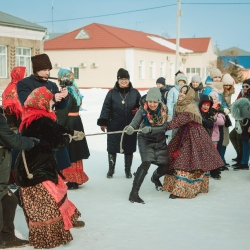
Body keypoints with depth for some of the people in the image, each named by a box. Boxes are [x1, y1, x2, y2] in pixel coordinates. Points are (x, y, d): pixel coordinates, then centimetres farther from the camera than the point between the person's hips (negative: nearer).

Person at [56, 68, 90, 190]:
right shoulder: (75, 91, 10)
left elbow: (63, 113, -19)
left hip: (68, 125, -9)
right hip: (76, 123, 9)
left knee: (68, 154, -1)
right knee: (74, 152, 15)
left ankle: (72, 181, 4)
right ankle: (76, 179, 23)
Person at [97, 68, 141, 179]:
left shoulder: (135, 93, 4)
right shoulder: (112, 93, -1)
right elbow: (106, 108, -4)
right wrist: (103, 122, -12)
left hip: (130, 127, 1)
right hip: (114, 126, -1)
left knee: (129, 149, 9)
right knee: (112, 148, 6)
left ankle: (128, 170, 24)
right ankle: (111, 169, 22)